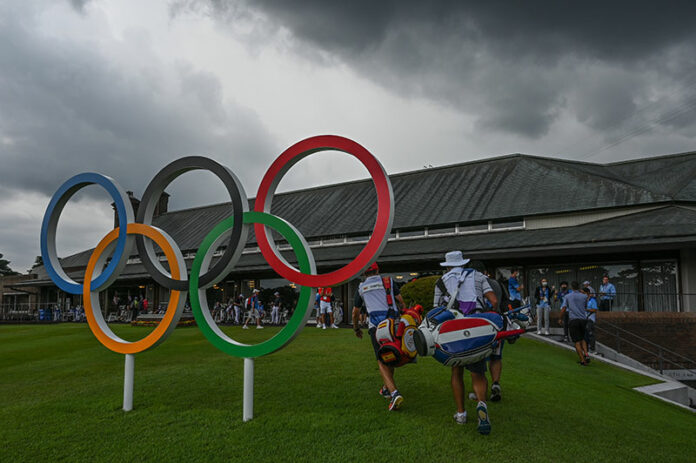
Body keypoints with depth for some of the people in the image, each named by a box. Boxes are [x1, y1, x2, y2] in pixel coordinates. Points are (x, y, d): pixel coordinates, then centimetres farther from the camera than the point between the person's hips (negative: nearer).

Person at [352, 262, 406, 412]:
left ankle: (394, 393, -24)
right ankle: (385, 388, 28)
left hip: (376, 325, -2)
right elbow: (401, 301, 8)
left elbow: (355, 312, 25)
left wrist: (356, 329, 39)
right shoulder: (388, 281, 17)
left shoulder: (361, 288, 18)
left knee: (382, 361, -7)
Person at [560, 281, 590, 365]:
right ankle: (586, 354, -2)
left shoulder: (568, 297, 3)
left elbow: (563, 309, -3)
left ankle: (583, 360, -3)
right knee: (583, 339, 20)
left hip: (573, 320, -2)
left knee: (577, 342, 1)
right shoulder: (584, 296, 6)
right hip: (583, 320, 2)